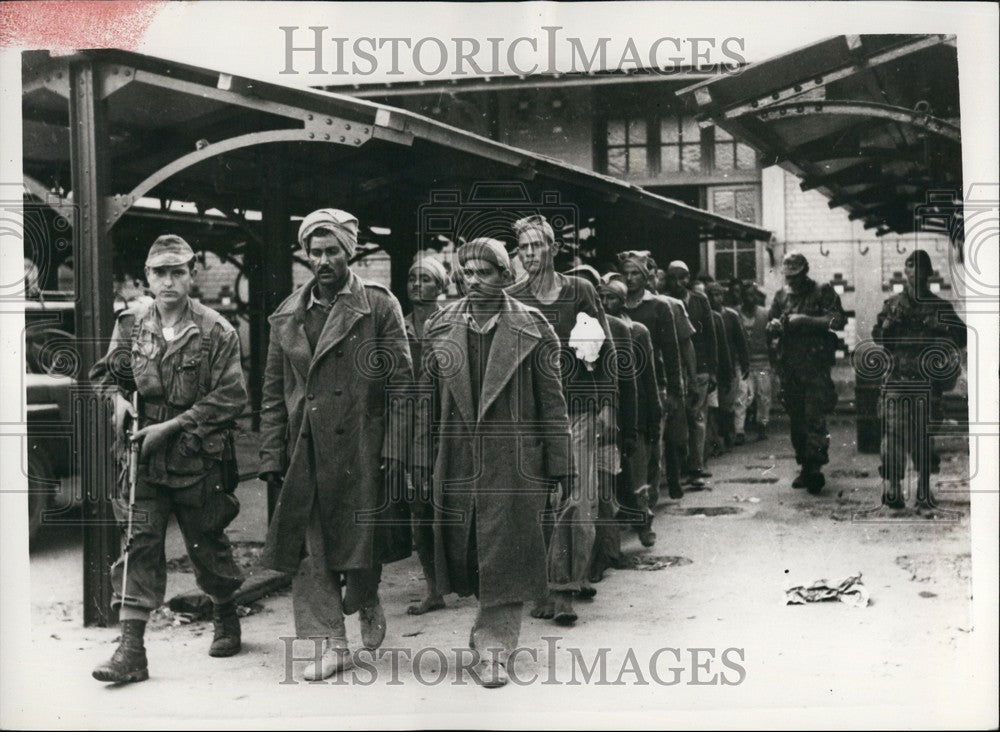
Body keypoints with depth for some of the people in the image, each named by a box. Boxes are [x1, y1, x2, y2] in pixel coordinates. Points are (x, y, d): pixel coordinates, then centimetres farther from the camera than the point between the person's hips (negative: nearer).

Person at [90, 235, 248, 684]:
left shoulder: (216, 332, -8)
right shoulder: (130, 324, 2)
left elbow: (230, 398, -10)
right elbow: (106, 373, 17)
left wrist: (172, 426, -15)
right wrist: (117, 397, -6)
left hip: (198, 458, -2)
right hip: (143, 457, 2)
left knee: (206, 545, 11)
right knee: (139, 545, -4)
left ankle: (225, 617, 37)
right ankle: (131, 650, -3)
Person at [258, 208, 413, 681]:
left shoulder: (379, 306, 0)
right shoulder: (287, 316, 11)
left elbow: (400, 384, -3)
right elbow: (274, 393, 12)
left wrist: (394, 451, -10)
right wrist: (272, 456, 4)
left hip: (360, 448, -3)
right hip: (304, 451, 3)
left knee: (362, 541, 4)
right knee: (309, 549, 1)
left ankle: (367, 602, 35)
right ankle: (331, 644, 10)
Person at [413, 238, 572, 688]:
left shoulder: (531, 330, -2)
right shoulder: (439, 328, 7)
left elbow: (552, 402, 0)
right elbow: (427, 399, 9)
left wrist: (557, 466, -2)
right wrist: (422, 461, 6)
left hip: (514, 461, -3)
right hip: (456, 461, 3)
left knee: (505, 555, -2)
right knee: (463, 552, 10)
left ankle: (493, 649, 6)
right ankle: (493, 631, 30)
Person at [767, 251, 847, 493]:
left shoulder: (823, 292, 1)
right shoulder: (781, 296, 15)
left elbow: (838, 320, -10)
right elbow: (769, 329, 19)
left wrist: (804, 320, -16)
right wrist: (774, 326, -5)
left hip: (815, 365, -5)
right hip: (789, 366, 5)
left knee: (814, 417, -13)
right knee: (796, 420, 8)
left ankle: (816, 467, -12)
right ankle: (805, 467, 15)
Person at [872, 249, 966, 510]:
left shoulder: (940, 306, 11)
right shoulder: (892, 304, 12)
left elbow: (962, 337, 7)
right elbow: (877, 337, 10)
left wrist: (941, 327, -10)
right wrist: (889, 323, -8)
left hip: (928, 380, 0)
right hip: (897, 379, 0)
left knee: (924, 437, 1)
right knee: (894, 434, -7)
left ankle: (924, 491, 8)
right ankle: (892, 488, -5)